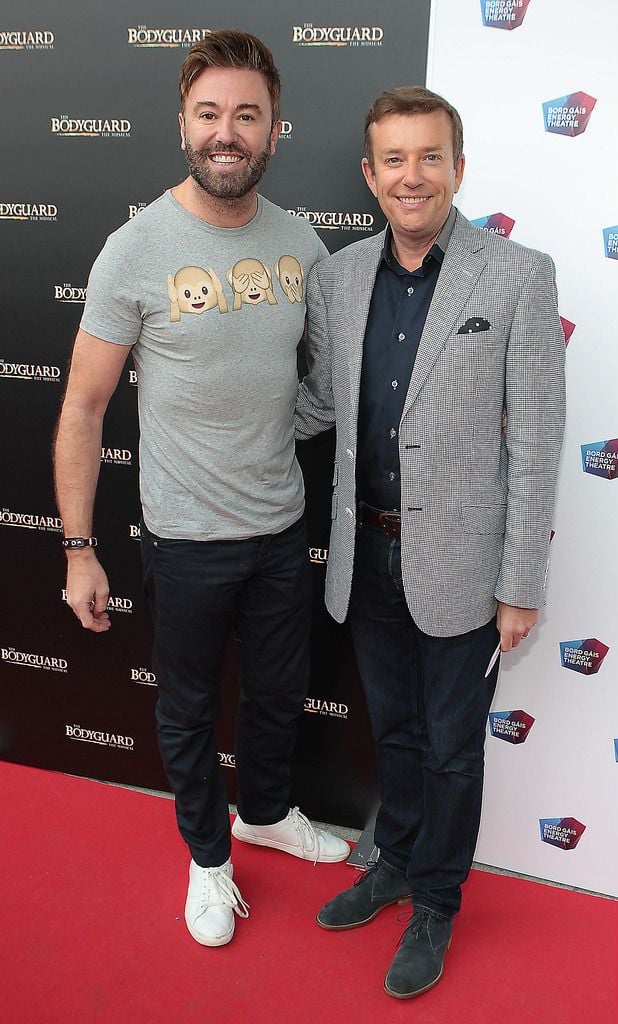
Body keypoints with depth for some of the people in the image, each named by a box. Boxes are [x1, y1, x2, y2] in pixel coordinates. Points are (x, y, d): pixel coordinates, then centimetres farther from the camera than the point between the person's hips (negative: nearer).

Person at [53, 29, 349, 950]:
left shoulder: (300, 243, -1)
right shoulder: (137, 250, -14)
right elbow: (84, 406, -10)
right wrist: (78, 548, -11)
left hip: (284, 527, 4)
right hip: (188, 538, -4)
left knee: (280, 692, 22)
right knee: (189, 708, 16)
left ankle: (265, 812, 52)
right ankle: (208, 854, 42)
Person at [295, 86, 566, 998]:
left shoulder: (518, 276, -11)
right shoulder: (337, 276, 2)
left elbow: (536, 439, -11)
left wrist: (521, 585, -11)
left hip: (458, 562, -4)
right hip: (367, 554, 4)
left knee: (451, 746, 14)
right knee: (393, 727, 22)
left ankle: (435, 905, 38)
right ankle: (395, 863, 47)